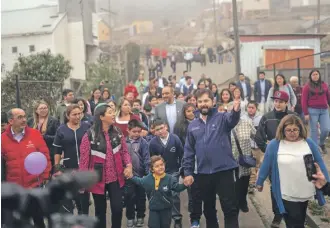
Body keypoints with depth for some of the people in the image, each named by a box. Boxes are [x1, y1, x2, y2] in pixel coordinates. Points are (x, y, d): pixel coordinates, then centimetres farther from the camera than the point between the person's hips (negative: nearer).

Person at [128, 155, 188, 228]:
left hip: (166, 208, -1)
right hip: (153, 208, 1)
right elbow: (139, 181, 15)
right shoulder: (148, 178, -4)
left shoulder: (169, 178, -15)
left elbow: (177, 187, -23)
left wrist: (185, 185, -42)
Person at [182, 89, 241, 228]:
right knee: (208, 209, 18)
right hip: (203, 173, 4)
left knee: (230, 208, -1)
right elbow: (189, 151, 11)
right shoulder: (192, 125, 9)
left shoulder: (222, 118, -2)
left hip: (224, 171, -4)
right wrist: (187, 172, 6)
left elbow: (232, 119, -26)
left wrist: (236, 111, -49)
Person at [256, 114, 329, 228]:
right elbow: (266, 165, -2)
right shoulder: (274, 145, -12)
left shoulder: (309, 143, -3)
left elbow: (320, 164, 3)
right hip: (287, 195, -3)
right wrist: (260, 182, 7)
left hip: (306, 193, 4)